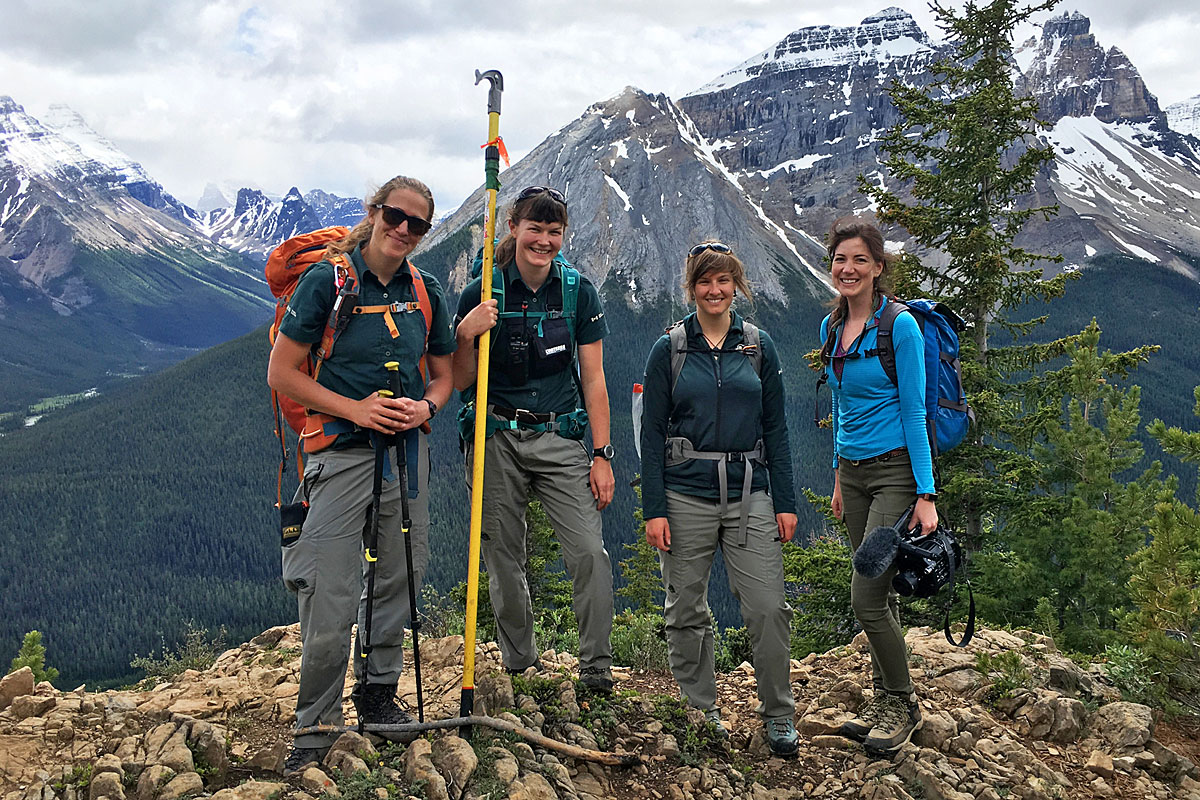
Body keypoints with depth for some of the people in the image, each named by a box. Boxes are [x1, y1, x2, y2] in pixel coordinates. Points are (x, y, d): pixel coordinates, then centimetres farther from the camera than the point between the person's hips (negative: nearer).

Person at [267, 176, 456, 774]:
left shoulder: (425, 291, 8)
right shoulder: (326, 279, -7)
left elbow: (444, 373, 17)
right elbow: (281, 372, -7)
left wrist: (426, 407, -6)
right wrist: (356, 409, -16)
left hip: (408, 453, 5)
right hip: (342, 455, -5)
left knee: (397, 580, 13)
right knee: (330, 601, -8)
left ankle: (378, 692, 31)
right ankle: (315, 729, 5)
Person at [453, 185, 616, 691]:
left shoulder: (578, 292, 1)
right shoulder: (481, 293, -2)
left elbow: (593, 379, 3)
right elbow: (461, 382, 1)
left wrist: (602, 454, -1)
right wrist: (466, 335, -18)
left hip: (561, 438, 0)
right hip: (497, 440, 0)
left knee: (589, 551, -12)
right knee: (503, 559, 6)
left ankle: (596, 665, -1)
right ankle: (519, 664, 23)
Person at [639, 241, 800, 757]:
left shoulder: (758, 346, 7)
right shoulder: (669, 350, 2)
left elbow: (776, 428, 9)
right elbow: (652, 432, 0)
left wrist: (785, 502, 3)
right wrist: (654, 509, -6)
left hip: (749, 494, 1)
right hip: (686, 495, -1)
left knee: (768, 607, -5)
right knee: (687, 611, 7)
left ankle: (779, 715, 11)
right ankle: (698, 711, 24)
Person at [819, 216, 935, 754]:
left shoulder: (900, 326, -12)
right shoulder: (832, 327, 9)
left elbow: (914, 413, -14)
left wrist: (925, 495, -16)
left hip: (896, 470, -7)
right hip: (853, 470, 7)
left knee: (866, 596, -10)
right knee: (878, 593, 12)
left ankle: (901, 704, 9)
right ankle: (884, 700, 23)